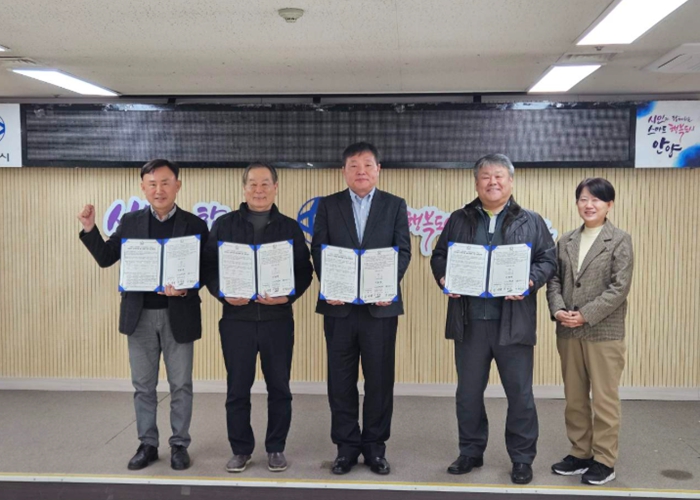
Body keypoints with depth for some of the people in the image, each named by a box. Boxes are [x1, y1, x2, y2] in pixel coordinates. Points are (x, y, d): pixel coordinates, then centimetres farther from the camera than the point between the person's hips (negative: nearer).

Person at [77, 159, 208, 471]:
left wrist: (185, 289, -22)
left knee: (180, 385, 8)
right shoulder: (130, 222, 5)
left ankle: (179, 445, 22)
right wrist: (89, 229, -6)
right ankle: (148, 444, 26)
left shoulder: (194, 224, -3)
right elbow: (106, 259, 6)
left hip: (178, 314, -2)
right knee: (143, 385, 11)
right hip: (140, 315, 2)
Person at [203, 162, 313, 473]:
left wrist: (288, 295, -14)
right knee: (237, 388, 7)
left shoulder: (290, 228, 5)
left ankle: (276, 448, 23)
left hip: (277, 320, 0)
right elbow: (209, 267, 4)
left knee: (279, 387, 7)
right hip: (236, 319, 0)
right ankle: (241, 449, 22)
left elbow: (305, 271, 3)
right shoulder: (224, 225, 5)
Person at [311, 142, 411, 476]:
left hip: (380, 305, 0)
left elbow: (403, 251, 1)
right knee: (341, 380, 6)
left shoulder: (395, 205, 7)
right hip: (339, 305, 1)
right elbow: (318, 250, 3)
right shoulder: (328, 206, 9)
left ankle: (375, 446, 20)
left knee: (380, 379, 5)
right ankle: (346, 446, 19)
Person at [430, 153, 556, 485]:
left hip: (513, 322, -2)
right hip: (469, 321, 2)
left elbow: (548, 260, 2)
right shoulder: (459, 220, 11)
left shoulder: (531, 222, 6)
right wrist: (444, 279, -7)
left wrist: (530, 282, -16)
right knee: (468, 392, 11)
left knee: (520, 393, 6)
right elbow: (439, 256, 12)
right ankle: (470, 452, 28)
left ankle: (522, 458, 21)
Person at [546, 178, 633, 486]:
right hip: (568, 332, 5)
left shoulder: (620, 240, -3)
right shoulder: (566, 241, 12)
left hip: (604, 331, -5)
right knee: (574, 397, 12)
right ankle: (580, 453, 25)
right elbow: (554, 279, 8)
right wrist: (558, 310, -10)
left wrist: (586, 315, -17)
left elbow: (620, 287, -11)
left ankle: (604, 460, 16)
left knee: (604, 398, 4)